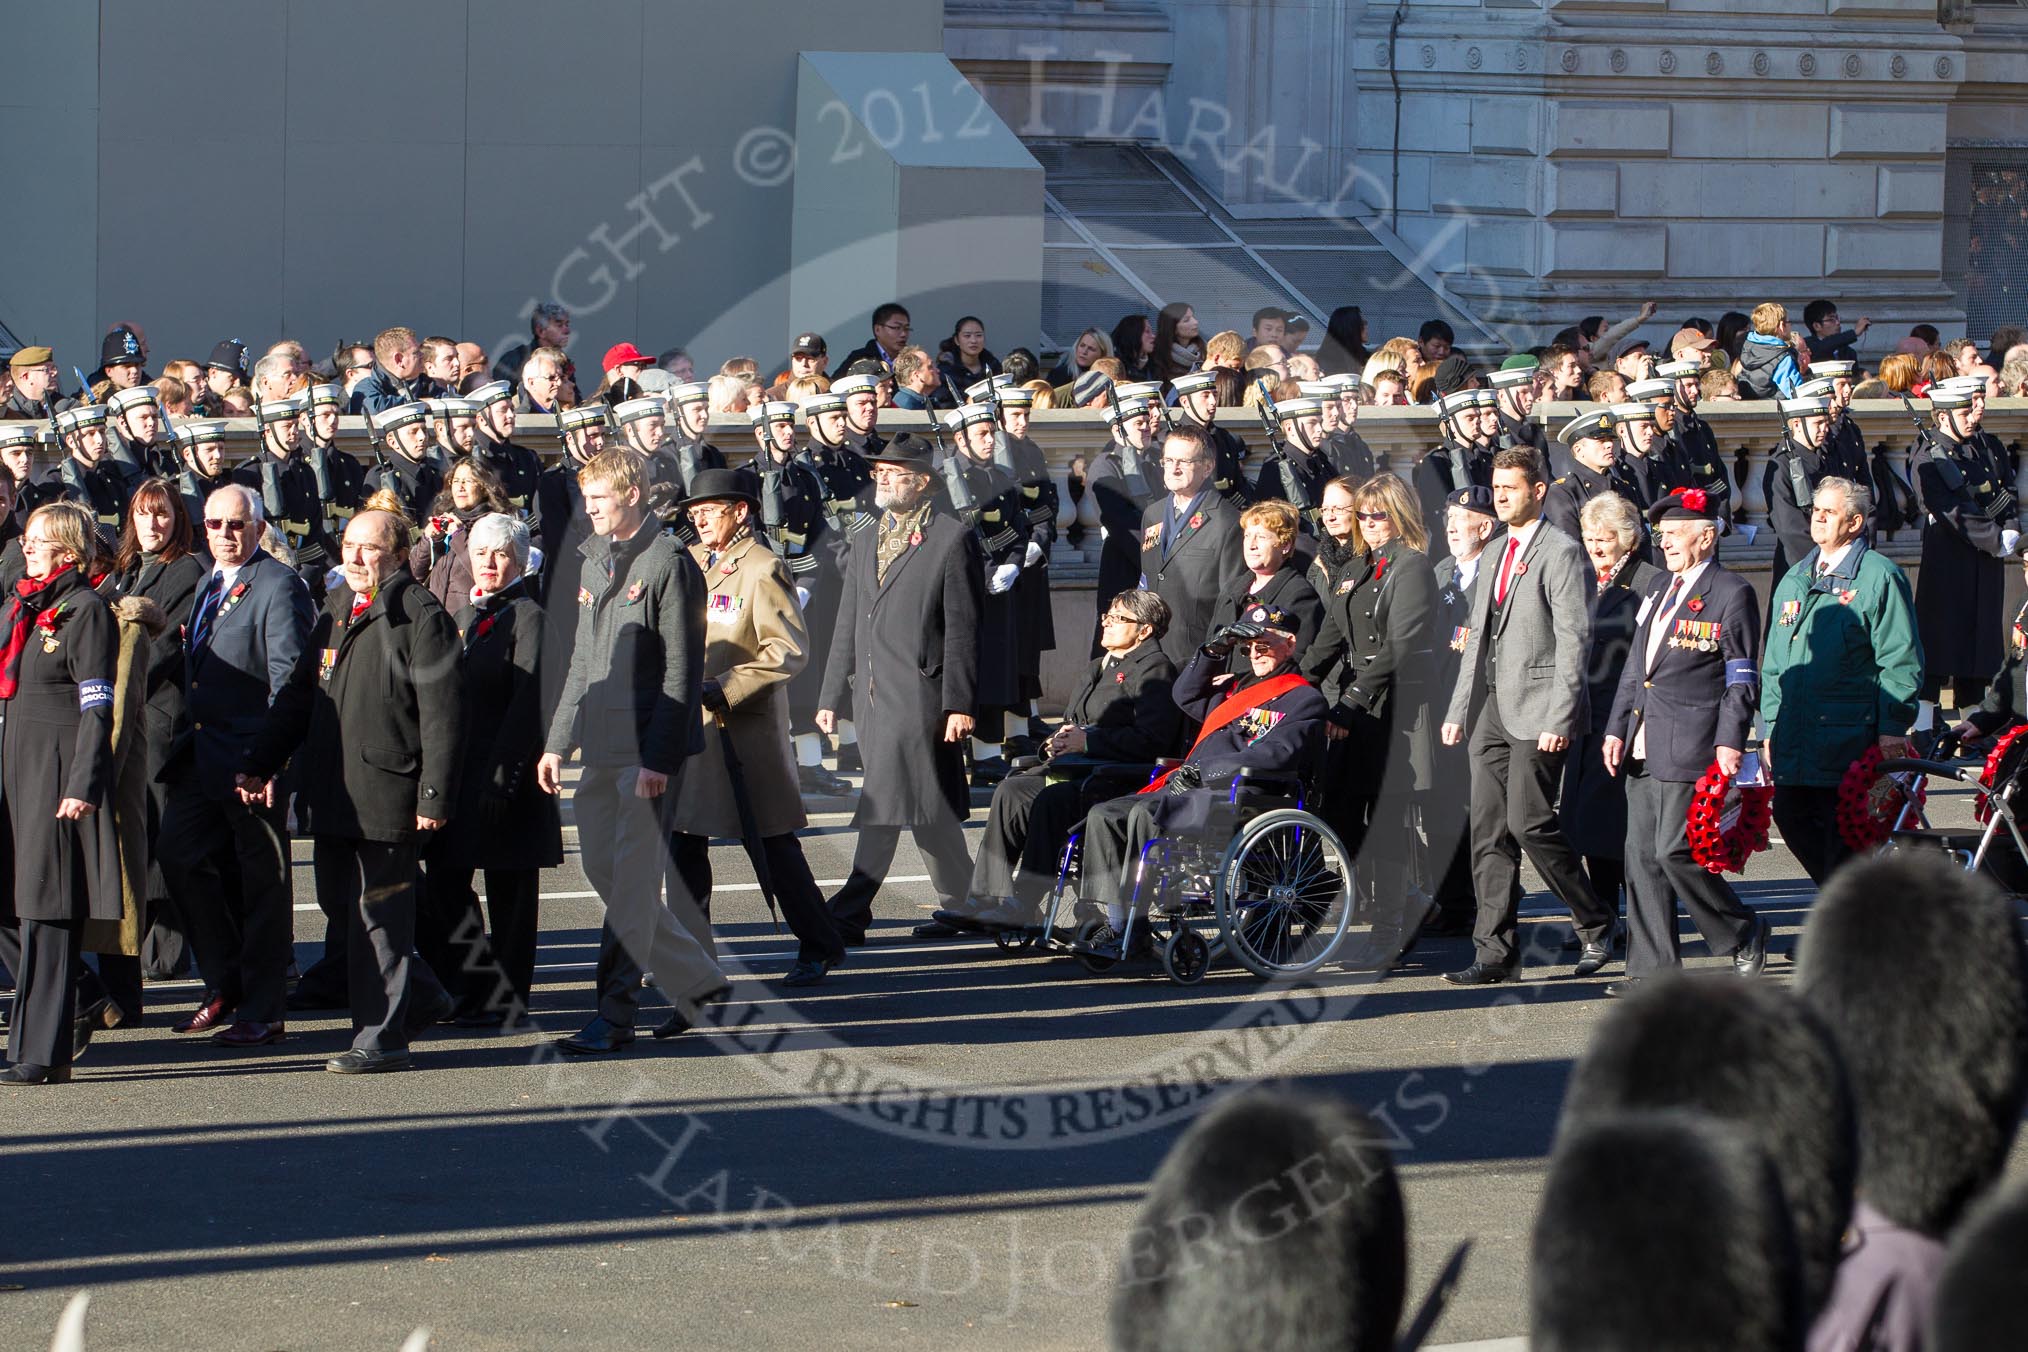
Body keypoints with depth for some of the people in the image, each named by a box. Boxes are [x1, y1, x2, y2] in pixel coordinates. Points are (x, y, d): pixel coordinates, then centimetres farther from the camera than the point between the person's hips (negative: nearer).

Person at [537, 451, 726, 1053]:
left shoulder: (667, 563, -8)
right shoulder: (596, 563, 17)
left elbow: (681, 671, -13)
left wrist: (659, 756, -18)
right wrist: (558, 742, 16)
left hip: (648, 750, -8)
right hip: (601, 749, 8)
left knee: (632, 879, -8)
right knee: (602, 869, 9)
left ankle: (615, 1014, -7)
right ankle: (697, 980, 22)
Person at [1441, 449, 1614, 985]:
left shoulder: (1560, 551, -7)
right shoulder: (1498, 554, 19)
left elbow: (1573, 639, -13)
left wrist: (1559, 718, -19)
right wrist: (1458, 710, 17)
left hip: (1537, 711, -8)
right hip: (1494, 712, 8)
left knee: (1528, 821, -13)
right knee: (1488, 833, 3)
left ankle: (1595, 924, 5)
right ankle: (1496, 953, 5)